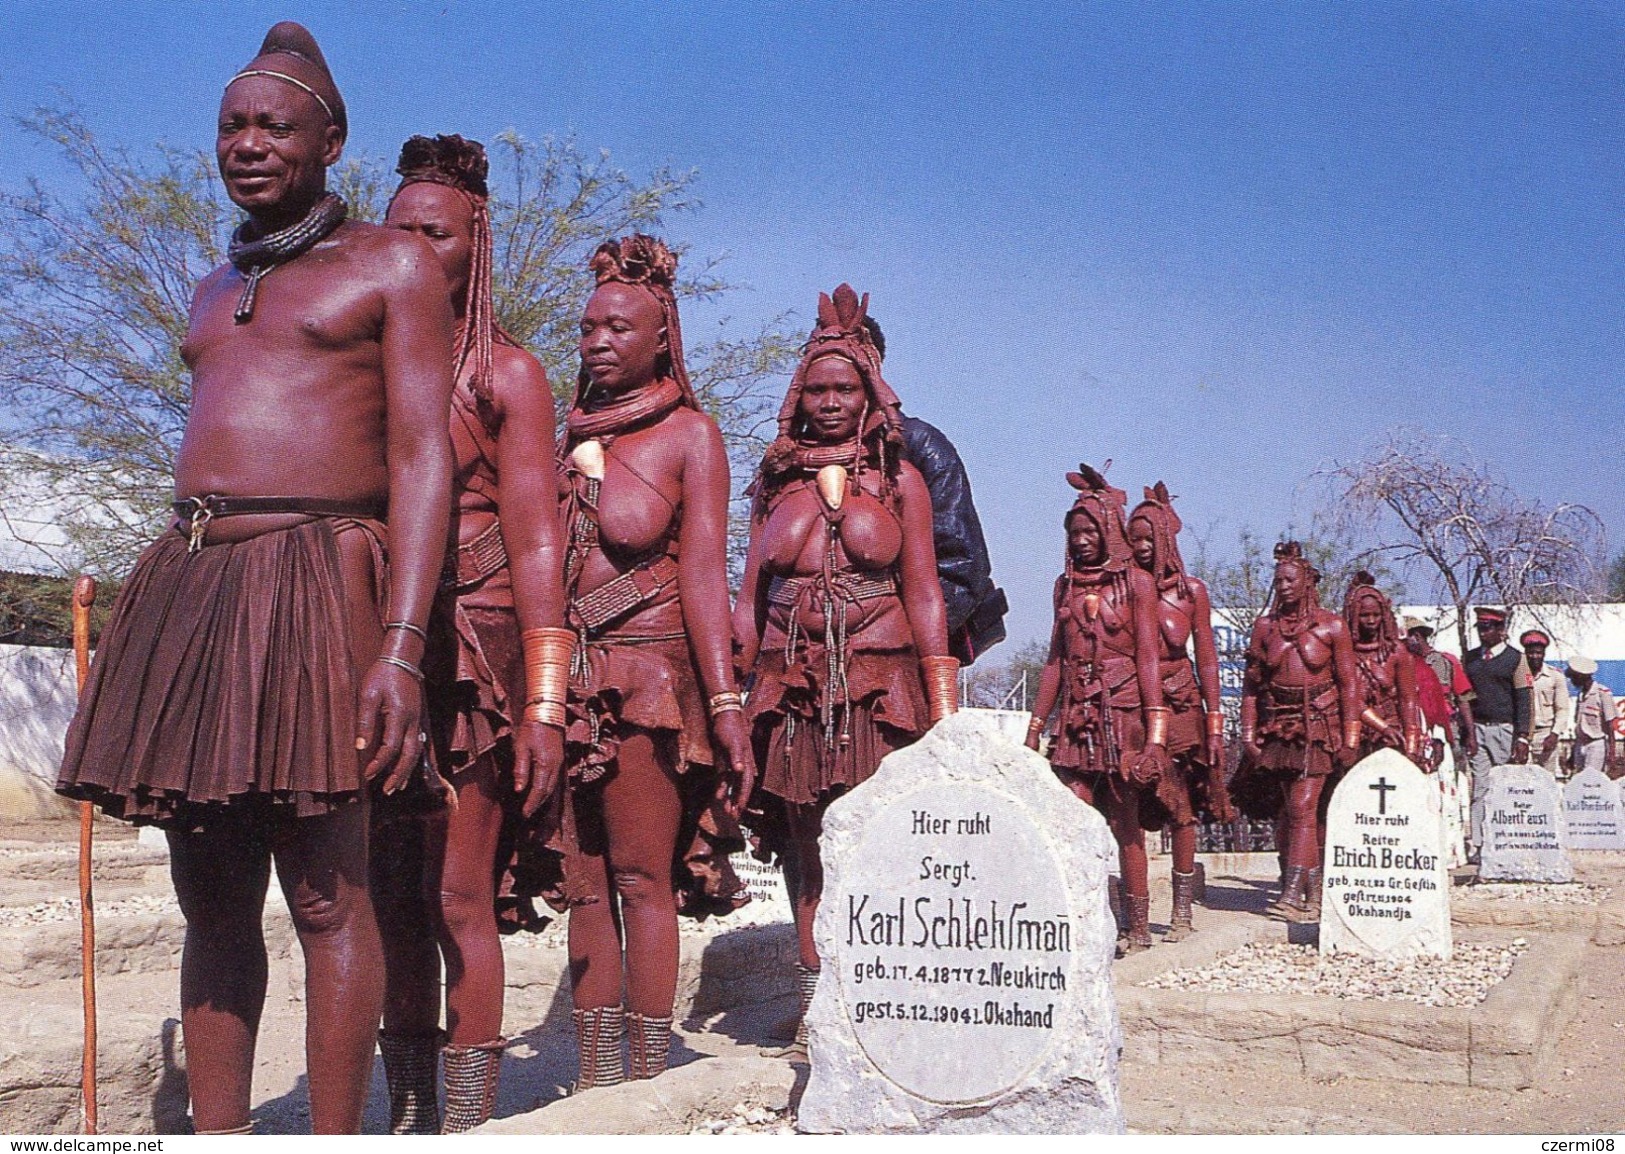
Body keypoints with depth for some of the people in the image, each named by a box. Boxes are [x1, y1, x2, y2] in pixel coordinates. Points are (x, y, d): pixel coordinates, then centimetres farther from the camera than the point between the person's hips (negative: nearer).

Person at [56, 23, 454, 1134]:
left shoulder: (392, 264, 5)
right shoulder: (214, 292, 25)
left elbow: (422, 457, -5)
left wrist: (400, 647, -17)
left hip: (312, 582, -7)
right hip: (186, 582, 7)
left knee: (327, 895, -7)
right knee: (212, 899, 6)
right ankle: (216, 1141, 12)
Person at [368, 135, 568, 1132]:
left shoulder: (506, 373, 2)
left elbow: (536, 544, -5)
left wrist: (545, 704, -12)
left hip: (470, 651, -5)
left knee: (456, 895, -6)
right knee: (390, 893, 6)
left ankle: (468, 1126, 2)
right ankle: (407, 1117, 15)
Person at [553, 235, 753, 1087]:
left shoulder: (688, 433, 2)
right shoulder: (572, 438, 16)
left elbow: (703, 571, -6)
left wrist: (727, 703, -15)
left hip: (649, 674, -5)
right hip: (569, 681, 5)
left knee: (642, 877, -5)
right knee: (585, 882, 5)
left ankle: (648, 1083, 1)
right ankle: (594, 1080, 10)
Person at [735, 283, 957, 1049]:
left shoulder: (899, 480, 8)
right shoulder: (777, 482, 13)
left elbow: (923, 596, 4)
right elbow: (748, 599, 13)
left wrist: (944, 709, -3)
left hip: (879, 687, -2)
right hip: (792, 690, 2)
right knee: (804, 843, 4)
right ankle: (814, 1001, 11)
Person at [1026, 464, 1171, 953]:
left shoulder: (1136, 582, 2)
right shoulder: (1066, 584, 14)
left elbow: (1148, 656, -5)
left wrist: (1155, 733, -13)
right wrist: (1035, 726, 12)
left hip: (1123, 711, -3)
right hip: (1076, 713, 4)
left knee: (1125, 821, 0)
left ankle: (1136, 926, 8)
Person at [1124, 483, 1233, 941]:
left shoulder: (1192, 591, 7)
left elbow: (1206, 659, 7)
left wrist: (1214, 722, 0)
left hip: (1180, 707, 0)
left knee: (1182, 810, 1)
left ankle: (1182, 911, 7)